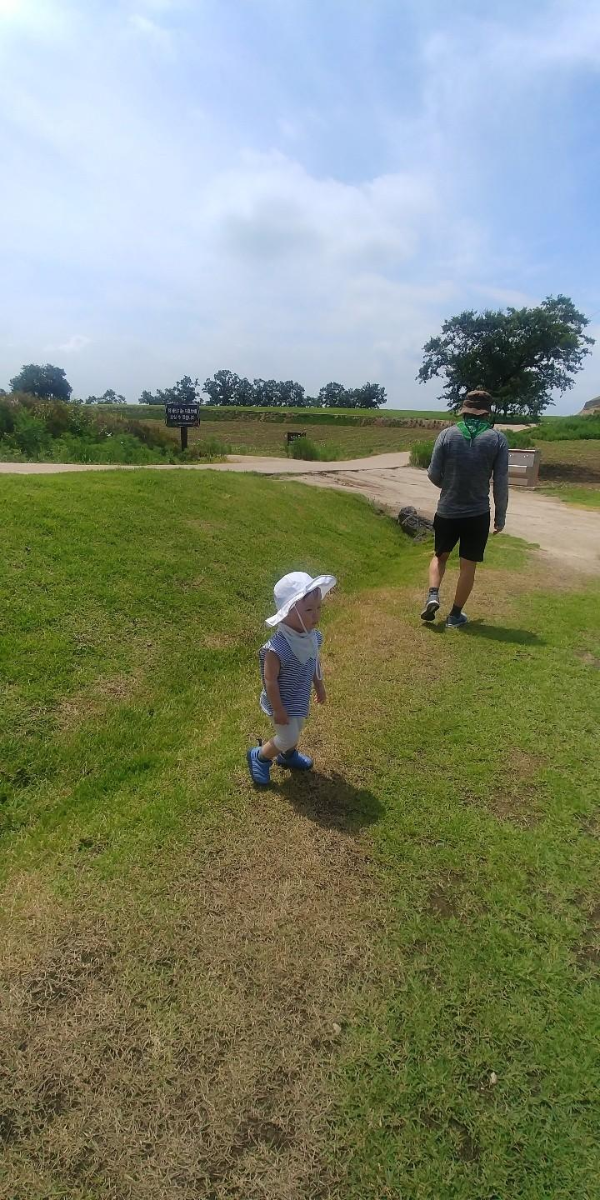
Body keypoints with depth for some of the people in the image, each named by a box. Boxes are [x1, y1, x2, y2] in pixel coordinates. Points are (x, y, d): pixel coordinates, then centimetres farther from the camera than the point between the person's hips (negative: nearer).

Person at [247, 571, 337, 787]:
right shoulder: (277, 648, -37)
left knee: (296, 730, 27)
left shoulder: (313, 636, -13)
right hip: (283, 702, -7)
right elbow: (270, 681, -27)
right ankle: (259, 757, 31)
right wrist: (278, 710, -19)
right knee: (288, 738, 3)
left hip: (301, 698, 8)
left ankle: (288, 755, 56)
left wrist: (319, 687, 17)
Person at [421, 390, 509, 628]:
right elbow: (501, 482, -5)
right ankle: (455, 615, 18)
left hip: (447, 512, 1)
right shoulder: (498, 438, -4)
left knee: (440, 556, 23)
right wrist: (500, 516, 5)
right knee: (468, 566, 11)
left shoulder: (447, 434, -4)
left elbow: (433, 475, -3)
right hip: (478, 514, -1)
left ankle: (433, 595, 3)